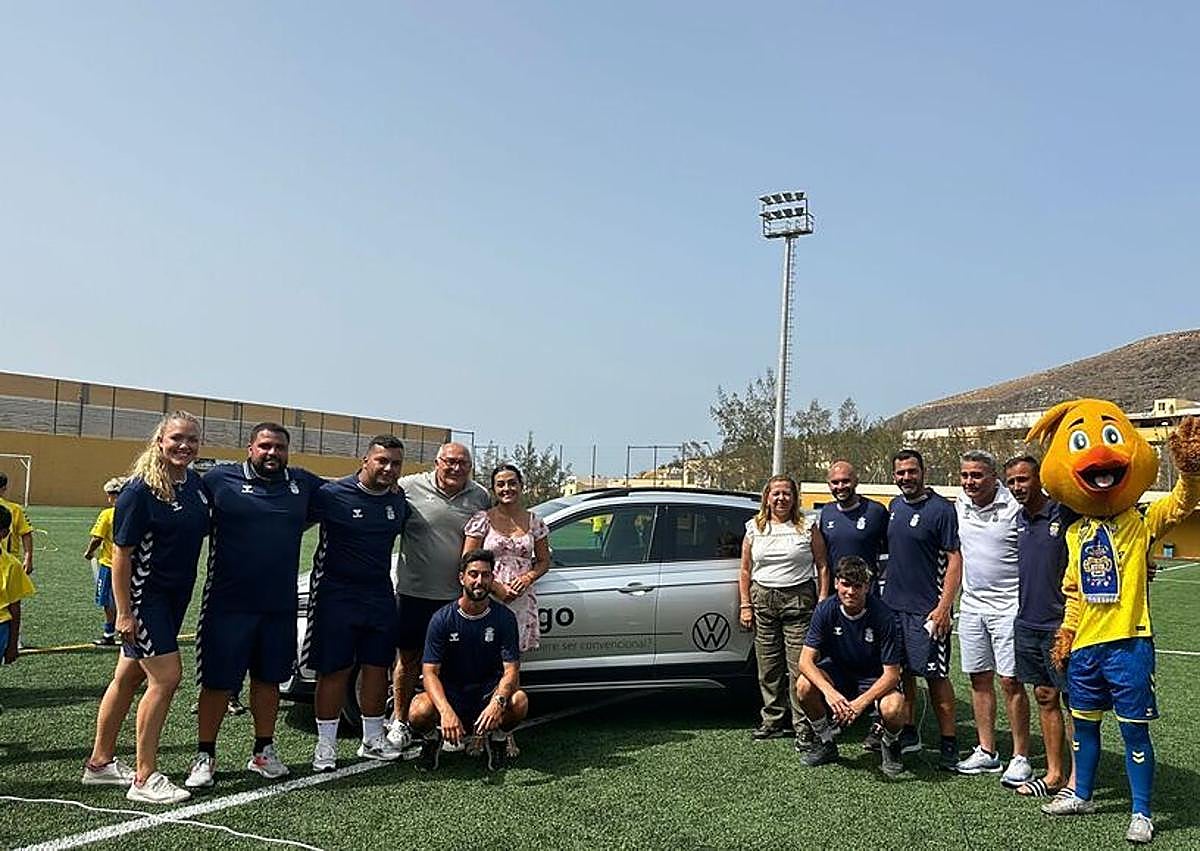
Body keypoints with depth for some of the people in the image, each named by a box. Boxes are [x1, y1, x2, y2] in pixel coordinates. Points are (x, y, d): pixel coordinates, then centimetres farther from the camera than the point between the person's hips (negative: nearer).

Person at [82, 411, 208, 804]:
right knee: (166, 677, -9)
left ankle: (100, 762, 30)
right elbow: (121, 553, -16)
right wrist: (124, 612, -17)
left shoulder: (195, 483, 5)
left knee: (129, 677, 16)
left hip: (176, 594, 7)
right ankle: (144, 779, 1)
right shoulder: (140, 490, -16)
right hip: (143, 595, -7)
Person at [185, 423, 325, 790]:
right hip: (228, 604, -4)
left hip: (281, 606, 4)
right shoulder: (220, 479, -4)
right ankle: (204, 756, 19)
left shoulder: (302, 483, 8)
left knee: (268, 679, 15)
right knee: (217, 683, 4)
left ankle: (263, 752, 29)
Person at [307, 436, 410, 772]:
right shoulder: (332, 494, -12)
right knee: (334, 670, 1)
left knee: (377, 666, 10)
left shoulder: (399, 499, 5)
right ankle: (326, 744, 13)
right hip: (336, 593, -5)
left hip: (380, 594, 5)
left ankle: (373, 739, 24)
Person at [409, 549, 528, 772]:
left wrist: (498, 702, -35)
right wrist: (446, 710, -33)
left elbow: (511, 670, -13)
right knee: (419, 713, -32)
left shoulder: (504, 618, -7)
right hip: (450, 693, 0)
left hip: (488, 690, 1)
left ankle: (497, 738, 4)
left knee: (519, 701, -31)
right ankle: (432, 738, 7)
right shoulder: (442, 618, -9)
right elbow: (430, 672, -14)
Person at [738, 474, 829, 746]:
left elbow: (822, 567, 4)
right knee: (768, 667, 7)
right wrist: (745, 605, 8)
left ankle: (803, 725, 2)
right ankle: (773, 720, 19)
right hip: (763, 599, 3)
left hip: (799, 599, -3)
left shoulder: (807, 528, 4)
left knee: (800, 666, -6)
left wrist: (822, 603, -4)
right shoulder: (754, 529, 11)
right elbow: (745, 571, 14)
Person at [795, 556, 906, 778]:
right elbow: (806, 660, -18)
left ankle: (890, 746, 4)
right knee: (804, 685, -27)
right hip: (838, 672, 3)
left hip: (876, 679, -2)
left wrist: (860, 703, -34)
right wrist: (829, 691, -36)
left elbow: (891, 674, -21)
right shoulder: (825, 610, -16)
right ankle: (825, 742, 0)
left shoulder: (883, 616, -23)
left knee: (893, 709, -34)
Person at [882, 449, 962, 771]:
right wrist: (887, 595, 15)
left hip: (926, 609, -7)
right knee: (902, 672, 13)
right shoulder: (894, 507, 11)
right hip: (893, 605, 7)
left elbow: (955, 559, -12)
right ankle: (908, 734, 24)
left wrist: (943, 606, -19)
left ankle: (949, 744, 6)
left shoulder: (941, 509, -10)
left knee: (935, 675, -2)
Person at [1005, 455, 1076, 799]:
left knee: (1074, 703, 3)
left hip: (1060, 625, -7)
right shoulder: (1019, 519, 9)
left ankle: (1077, 780, 11)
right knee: (1045, 699, 13)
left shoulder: (1064, 513, -12)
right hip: (1027, 623, 7)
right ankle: (1054, 774, 22)